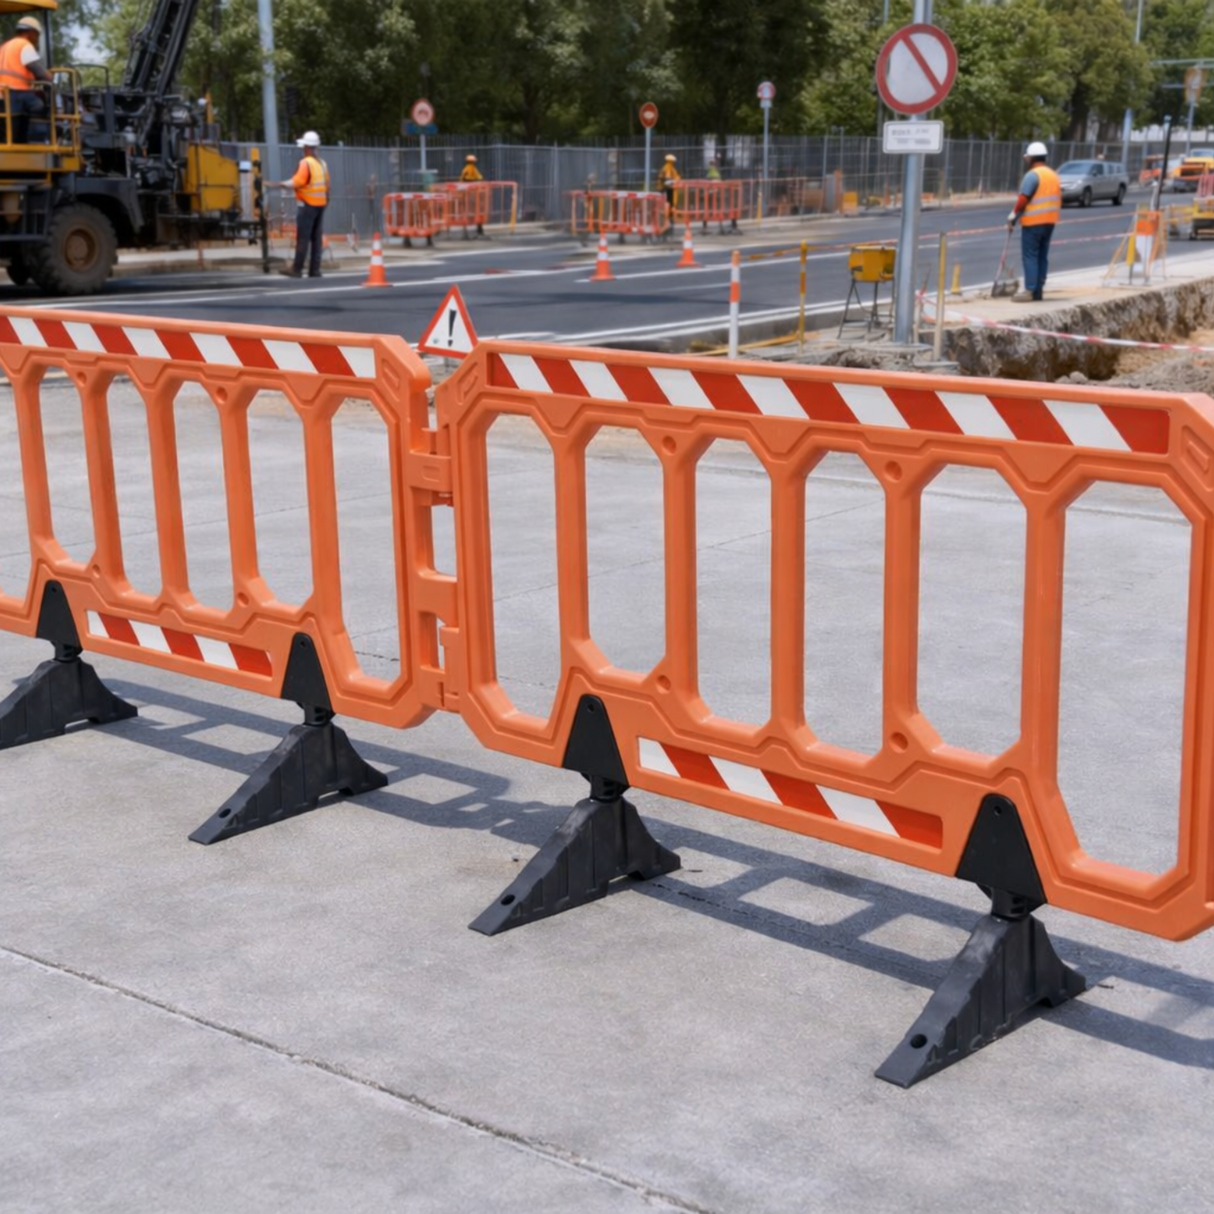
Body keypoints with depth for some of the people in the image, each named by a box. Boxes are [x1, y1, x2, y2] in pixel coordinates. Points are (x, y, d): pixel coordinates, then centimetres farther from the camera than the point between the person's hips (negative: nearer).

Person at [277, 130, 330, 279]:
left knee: (302, 237, -6)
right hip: (321, 204, 7)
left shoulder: (306, 162, -12)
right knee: (317, 238, 6)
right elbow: (326, 185, 12)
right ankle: (314, 270, 6)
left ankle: (297, 269, -7)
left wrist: (285, 184, -5)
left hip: (307, 204, -7)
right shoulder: (322, 163, 11)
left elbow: (298, 182, -20)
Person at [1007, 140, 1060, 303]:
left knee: (1030, 256, -7)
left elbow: (1023, 199, -17)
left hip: (1033, 222, -8)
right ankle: (1038, 290, 12)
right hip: (1049, 221, 8)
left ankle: (1030, 291, -11)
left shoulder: (1032, 175, -13)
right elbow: (1057, 200, 16)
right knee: (1042, 256, 10)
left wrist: (1013, 217, -8)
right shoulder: (1053, 175, 14)